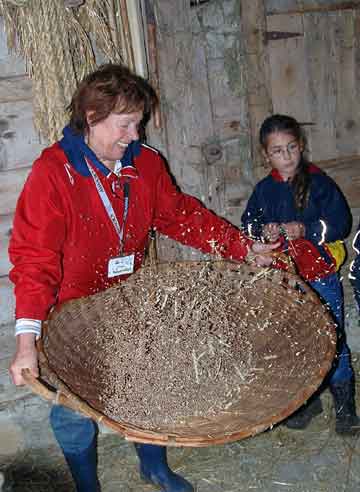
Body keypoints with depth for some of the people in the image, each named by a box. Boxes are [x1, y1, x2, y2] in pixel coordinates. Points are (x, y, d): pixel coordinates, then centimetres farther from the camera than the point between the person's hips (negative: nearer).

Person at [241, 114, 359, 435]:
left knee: (333, 342, 3)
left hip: (321, 278, -3)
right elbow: (247, 226, 5)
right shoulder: (264, 190, 4)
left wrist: (304, 230, -21)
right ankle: (307, 401, 32)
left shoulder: (319, 183, -6)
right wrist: (263, 231, -15)